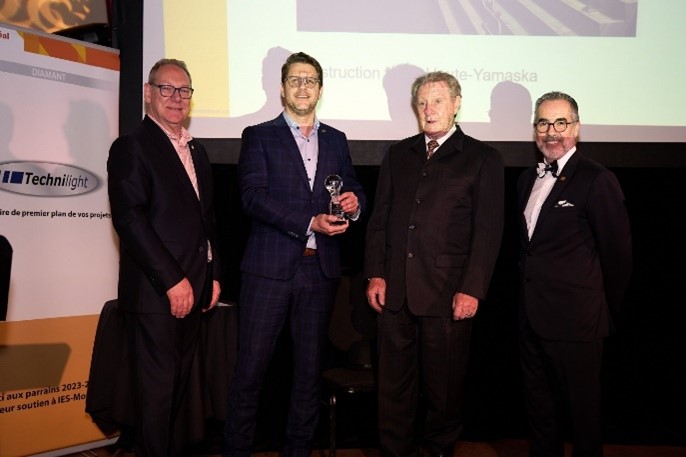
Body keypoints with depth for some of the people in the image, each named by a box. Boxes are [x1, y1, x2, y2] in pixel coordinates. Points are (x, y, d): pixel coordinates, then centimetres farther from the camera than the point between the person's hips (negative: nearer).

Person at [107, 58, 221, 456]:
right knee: (158, 389, 2)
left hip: (193, 289, 7)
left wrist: (213, 274, 12)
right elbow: (129, 219, -16)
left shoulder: (197, 151, 17)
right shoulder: (131, 147, -6)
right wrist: (172, 280, -17)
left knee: (179, 385, 16)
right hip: (156, 291, -7)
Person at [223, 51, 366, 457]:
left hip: (321, 268, 4)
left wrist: (354, 203, -7)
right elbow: (253, 196, -9)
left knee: (310, 368, 12)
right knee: (251, 368, 0)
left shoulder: (336, 140, 16)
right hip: (270, 267, -3)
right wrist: (309, 223, -18)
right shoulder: (259, 136, 3)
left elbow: (355, 190, 17)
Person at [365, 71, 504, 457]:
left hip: (448, 294, -3)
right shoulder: (399, 154, 14)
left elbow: (488, 230, -3)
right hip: (396, 292, 3)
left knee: (444, 386, 10)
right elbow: (380, 218, 12)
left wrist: (472, 290, -10)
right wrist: (376, 274, 4)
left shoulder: (483, 159, 2)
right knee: (394, 384, 11)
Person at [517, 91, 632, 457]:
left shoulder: (597, 180, -13)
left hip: (575, 321, -7)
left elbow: (618, 255, -9)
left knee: (582, 409, 10)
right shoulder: (528, 179, 9)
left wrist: (602, 312, -1)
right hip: (531, 316, 7)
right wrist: (530, 290, 12)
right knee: (539, 406, 20)